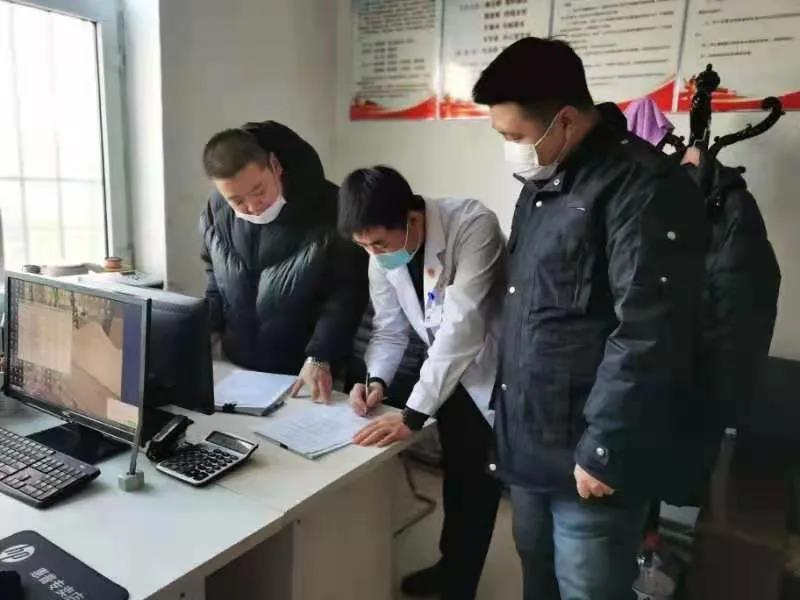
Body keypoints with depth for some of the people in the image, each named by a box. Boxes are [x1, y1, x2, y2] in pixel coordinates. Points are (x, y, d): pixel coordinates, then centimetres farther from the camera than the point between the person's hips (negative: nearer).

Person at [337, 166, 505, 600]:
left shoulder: (472, 225, -30)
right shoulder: (382, 252, -9)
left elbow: (462, 326, -35)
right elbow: (389, 328, -1)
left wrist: (412, 415, -36)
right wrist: (376, 380, -20)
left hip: (496, 368, -5)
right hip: (448, 369, 6)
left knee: (477, 478, 4)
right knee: (456, 470, 20)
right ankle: (452, 564, 42)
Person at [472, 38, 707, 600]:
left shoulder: (645, 187, -17)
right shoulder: (542, 184, 11)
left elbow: (647, 335, -22)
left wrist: (603, 451, -18)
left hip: (590, 453, -8)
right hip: (530, 441, 8)